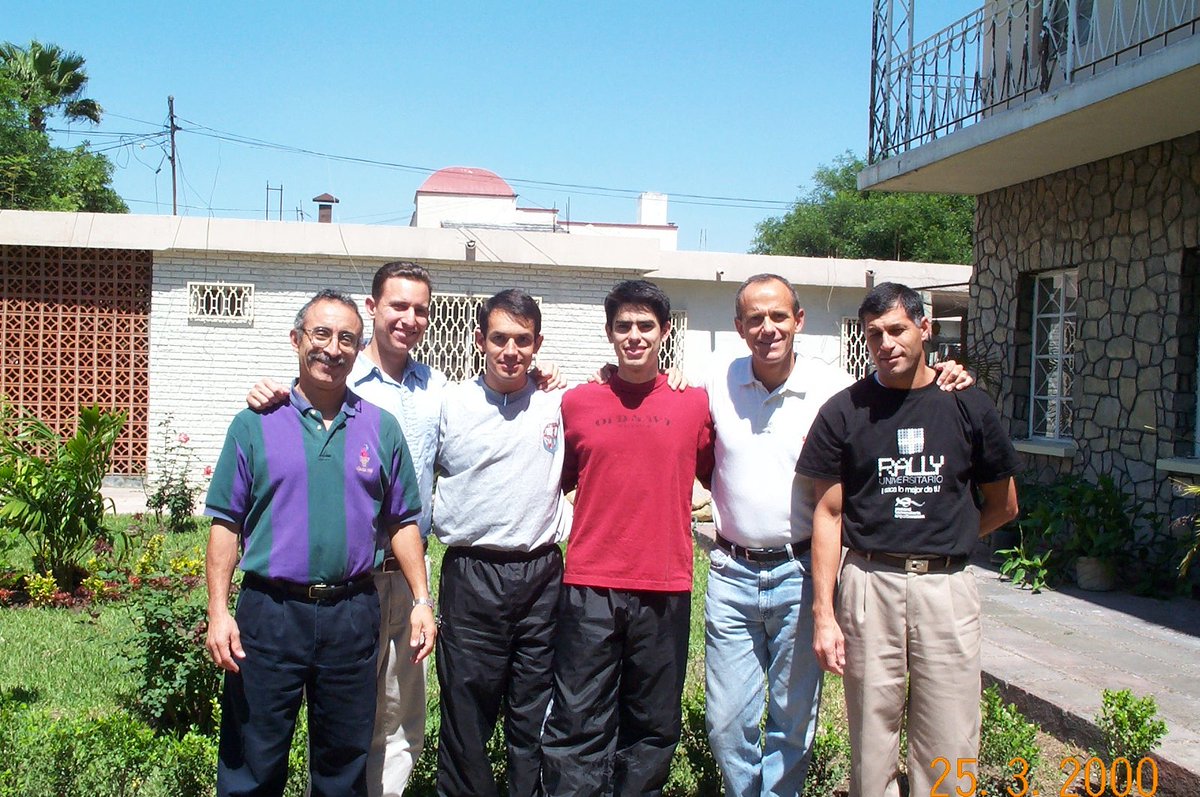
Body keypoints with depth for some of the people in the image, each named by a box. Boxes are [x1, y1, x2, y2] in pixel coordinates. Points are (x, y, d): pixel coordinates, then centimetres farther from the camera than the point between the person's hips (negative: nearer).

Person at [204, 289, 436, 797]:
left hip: (353, 615, 2)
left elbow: (402, 522, 10)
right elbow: (225, 524, 0)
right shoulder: (255, 423, 1)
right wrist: (218, 611, -8)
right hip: (270, 612, -1)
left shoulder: (381, 428, 7)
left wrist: (422, 601, 3)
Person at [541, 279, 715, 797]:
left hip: (665, 588, 1)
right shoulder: (577, 403, 5)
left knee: (653, 729, 10)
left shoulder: (695, 404, 4)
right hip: (590, 587, 0)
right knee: (578, 725, 1)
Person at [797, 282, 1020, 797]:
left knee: (948, 754, 3)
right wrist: (823, 612, -5)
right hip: (868, 585, -1)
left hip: (947, 586, 1)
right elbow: (828, 515, 1)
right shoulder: (843, 412, 2)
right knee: (871, 743, 6)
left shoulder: (968, 407, 5)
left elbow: (1003, 507, 16)